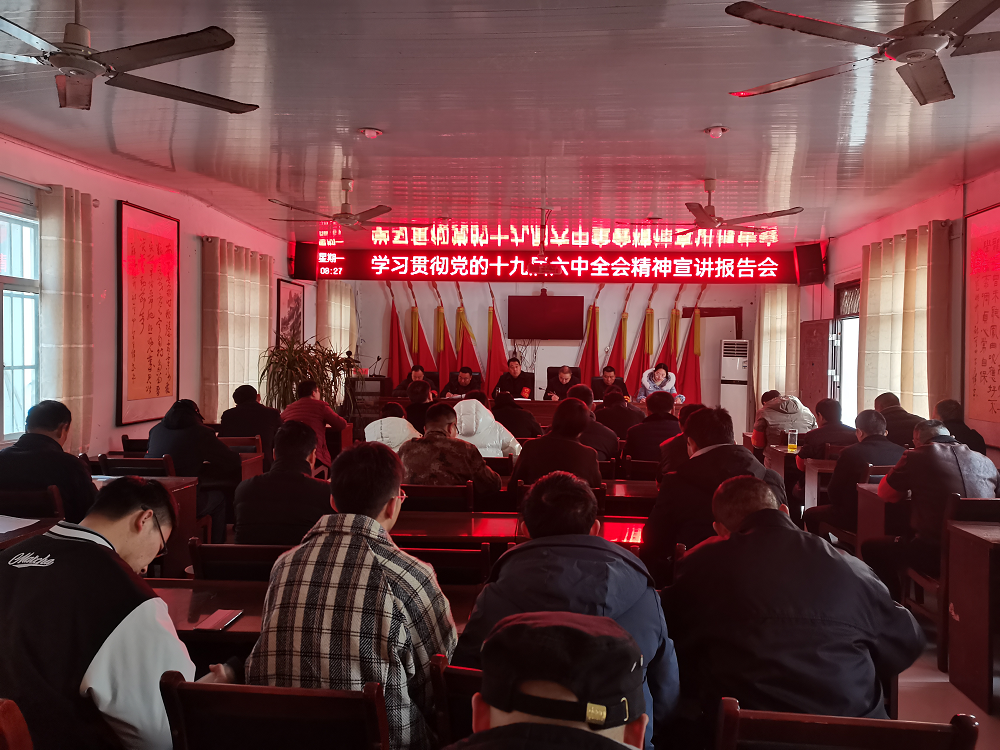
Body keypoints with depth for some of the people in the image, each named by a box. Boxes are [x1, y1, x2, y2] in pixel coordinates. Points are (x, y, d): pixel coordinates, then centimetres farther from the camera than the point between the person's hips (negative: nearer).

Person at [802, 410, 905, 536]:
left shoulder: (851, 452, -17)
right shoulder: (900, 451, -7)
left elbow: (833, 491, -9)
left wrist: (841, 505, 12)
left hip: (855, 518, -6)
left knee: (810, 514, 18)